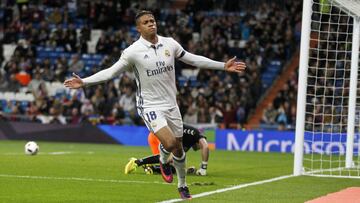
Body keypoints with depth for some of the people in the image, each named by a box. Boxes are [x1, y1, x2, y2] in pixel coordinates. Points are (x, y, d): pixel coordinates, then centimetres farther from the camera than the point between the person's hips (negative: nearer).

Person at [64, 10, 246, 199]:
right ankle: (163, 161, 13)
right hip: (150, 106, -4)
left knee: (178, 148, 12)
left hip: (171, 104, 4)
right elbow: (111, 71, -10)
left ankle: (182, 185, 35)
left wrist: (223, 66, 8)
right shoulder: (133, 51, -13)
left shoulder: (170, 43, -1)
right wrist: (84, 82, -20)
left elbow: (193, 59, 9)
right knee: (169, 143, -23)